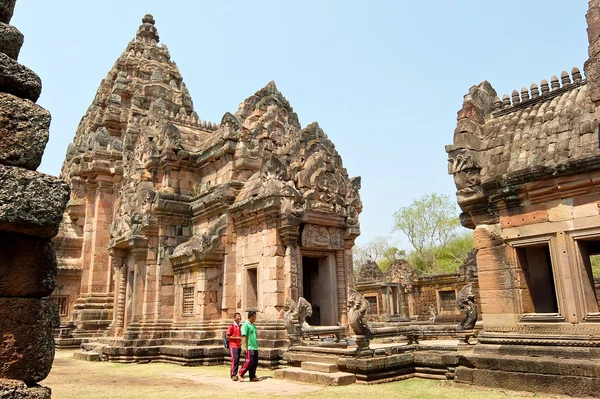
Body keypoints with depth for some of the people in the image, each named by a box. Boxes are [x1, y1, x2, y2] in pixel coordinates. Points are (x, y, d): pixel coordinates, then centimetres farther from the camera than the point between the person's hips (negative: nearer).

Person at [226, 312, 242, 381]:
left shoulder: (240, 326, 12)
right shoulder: (231, 326, -8)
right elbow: (227, 336, -11)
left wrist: (241, 338, 3)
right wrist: (236, 338, -17)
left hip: (239, 346, 7)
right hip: (233, 345, -7)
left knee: (237, 360, 9)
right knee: (235, 360, -13)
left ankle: (232, 373, 20)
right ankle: (233, 375, -7)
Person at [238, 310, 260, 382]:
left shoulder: (253, 325, 18)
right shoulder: (246, 325, -9)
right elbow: (244, 336, -15)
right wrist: (245, 347, -20)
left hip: (255, 347, 9)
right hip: (249, 347, -9)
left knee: (255, 362, 6)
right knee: (249, 361, -11)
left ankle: (252, 377, 13)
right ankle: (241, 374, 4)